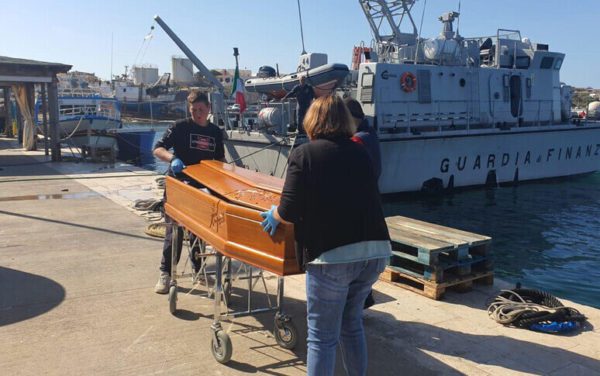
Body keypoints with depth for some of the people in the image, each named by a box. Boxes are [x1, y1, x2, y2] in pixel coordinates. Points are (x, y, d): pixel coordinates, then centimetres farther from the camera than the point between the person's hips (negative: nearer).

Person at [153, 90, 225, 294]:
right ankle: (165, 273, 9)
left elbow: (219, 159, 18)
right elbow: (157, 149, -13)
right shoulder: (180, 127, -6)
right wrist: (172, 158, -31)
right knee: (174, 231, -3)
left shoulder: (216, 132, 7)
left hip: (203, 188, 4)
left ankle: (199, 270, 28)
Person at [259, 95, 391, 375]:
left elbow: (289, 212, -9)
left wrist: (273, 215, 13)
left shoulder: (304, 153, -2)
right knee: (352, 325, 25)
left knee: (322, 336, 8)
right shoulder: (360, 153, 13)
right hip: (376, 251, 6)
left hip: (333, 256, -6)